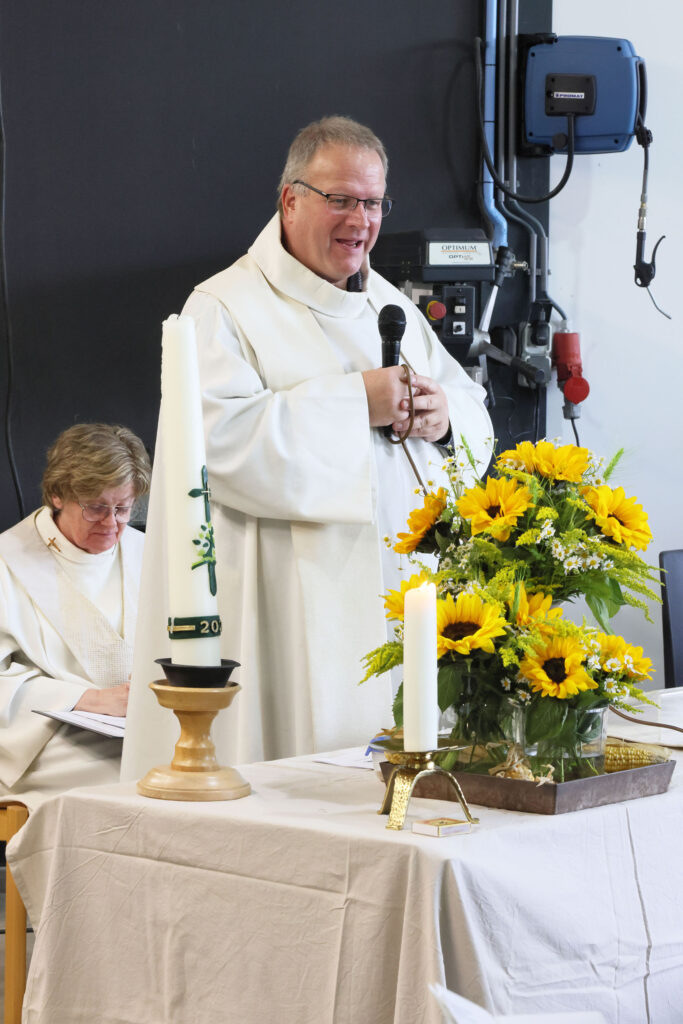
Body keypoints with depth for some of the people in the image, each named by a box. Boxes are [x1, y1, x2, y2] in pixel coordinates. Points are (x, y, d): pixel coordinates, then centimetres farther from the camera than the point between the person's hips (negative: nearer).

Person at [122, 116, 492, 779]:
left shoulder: (392, 307, 19)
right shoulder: (225, 308, -3)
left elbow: (475, 416, 21)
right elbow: (220, 437, -18)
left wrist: (445, 417, -4)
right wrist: (355, 403, -18)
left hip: (401, 594, 7)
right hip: (291, 614, -6)